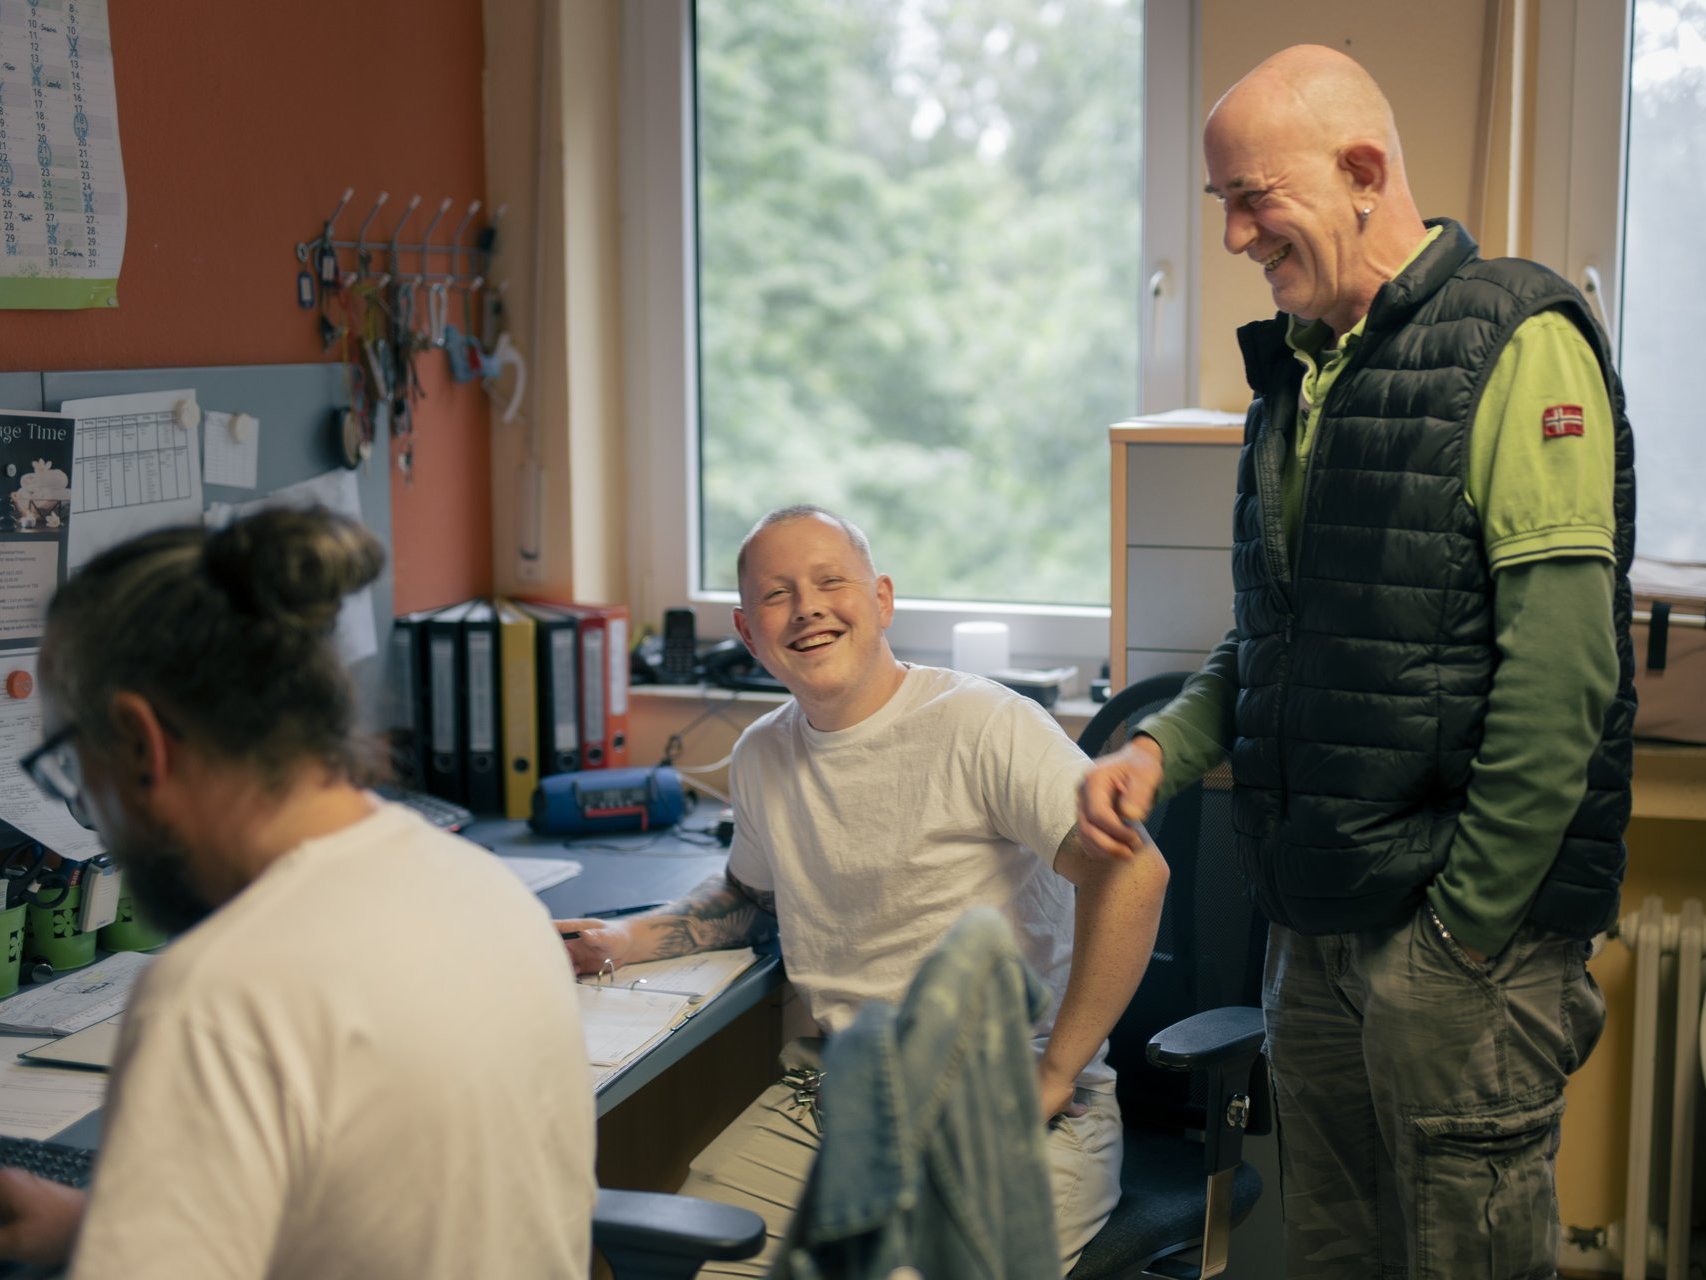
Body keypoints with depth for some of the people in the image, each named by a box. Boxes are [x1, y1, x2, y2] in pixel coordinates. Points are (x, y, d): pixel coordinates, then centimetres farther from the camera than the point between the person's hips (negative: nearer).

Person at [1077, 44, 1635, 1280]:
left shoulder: (1517, 345, -12)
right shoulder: (1297, 367, 14)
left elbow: (1560, 671, -18)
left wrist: (1469, 924, -18)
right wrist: (1165, 745, 4)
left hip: (1464, 929, -7)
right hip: (1317, 929, 8)